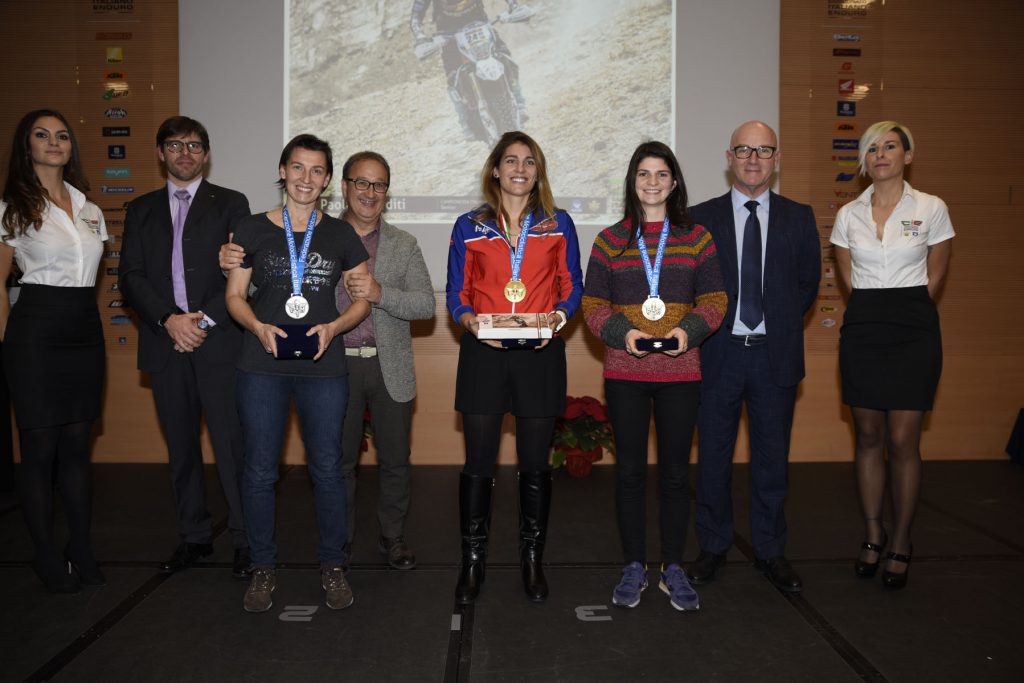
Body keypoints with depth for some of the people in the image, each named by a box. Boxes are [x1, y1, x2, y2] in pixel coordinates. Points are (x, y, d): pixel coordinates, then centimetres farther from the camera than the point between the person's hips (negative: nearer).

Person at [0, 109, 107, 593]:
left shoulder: (89, 209, 13)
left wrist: (84, 314, 11)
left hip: (85, 331, 5)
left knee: (78, 445, 11)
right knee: (40, 449, 2)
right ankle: (47, 557, 15)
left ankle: (81, 550, 21)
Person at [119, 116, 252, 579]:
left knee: (232, 444, -6)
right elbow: (131, 277, 6)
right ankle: (193, 537, 21)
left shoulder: (231, 204, 7)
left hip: (219, 342, -3)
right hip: (165, 344, 3)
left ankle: (246, 541, 4)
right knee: (181, 448, 9)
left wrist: (203, 320, -11)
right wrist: (169, 319, -10)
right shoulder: (141, 210, 15)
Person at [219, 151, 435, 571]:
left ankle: (393, 537, 29)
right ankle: (339, 540, 29)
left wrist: (380, 293, -20)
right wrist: (233, 264, -21)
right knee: (338, 460, 10)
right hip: (337, 366, -1)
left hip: (389, 367, 1)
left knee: (395, 460, 10)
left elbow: (426, 305, -3)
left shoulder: (403, 245, 4)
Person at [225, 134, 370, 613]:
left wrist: (332, 327, -9)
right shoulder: (252, 230, 5)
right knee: (260, 470, 5)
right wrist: (259, 327, -12)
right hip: (263, 365, 0)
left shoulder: (340, 235, 7)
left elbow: (363, 299, 9)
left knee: (327, 468, 5)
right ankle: (263, 568, 22)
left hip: (323, 367, 0)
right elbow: (235, 295, 7)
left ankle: (332, 565, 21)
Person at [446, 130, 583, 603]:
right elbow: (456, 294, 7)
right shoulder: (469, 227, 8)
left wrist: (557, 316, -11)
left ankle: (533, 560, 23)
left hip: (540, 355, 0)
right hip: (483, 353, 0)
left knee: (535, 464, 7)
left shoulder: (558, 224, 8)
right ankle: (472, 561, 18)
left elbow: (572, 288, 9)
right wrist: (470, 320, -13)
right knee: (478, 462, 2)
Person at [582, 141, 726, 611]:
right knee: (629, 469, 6)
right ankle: (634, 568, 20)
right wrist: (622, 332, -14)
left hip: (679, 371, 0)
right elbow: (592, 303, 4)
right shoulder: (609, 239, 6)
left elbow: (714, 299, 5)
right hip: (624, 373, 0)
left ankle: (673, 570, 21)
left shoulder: (696, 237, 6)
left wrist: (689, 330, -14)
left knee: (676, 470, 6)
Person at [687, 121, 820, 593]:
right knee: (713, 457, 7)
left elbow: (808, 283, 10)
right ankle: (713, 548, 22)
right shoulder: (700, 218, 3)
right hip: (718, 355, -1)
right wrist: (709, 327, -2)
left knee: (773, 457, 9)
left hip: (775, 355, 1)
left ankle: (770, 552, 23)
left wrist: (780, 323, 4)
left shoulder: (799, 218, 7)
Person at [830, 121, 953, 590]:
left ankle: (901, 544, 14)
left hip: (913, 332, -2)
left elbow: (934, 278, 6)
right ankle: (873, 537, 21)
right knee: (868, 437, 8)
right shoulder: (848, 215, 6)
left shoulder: (931, 209, -1)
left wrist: (907, 315, 8)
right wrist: (873, 312, 11)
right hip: (861, 330, 3)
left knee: (903, 440, -2)